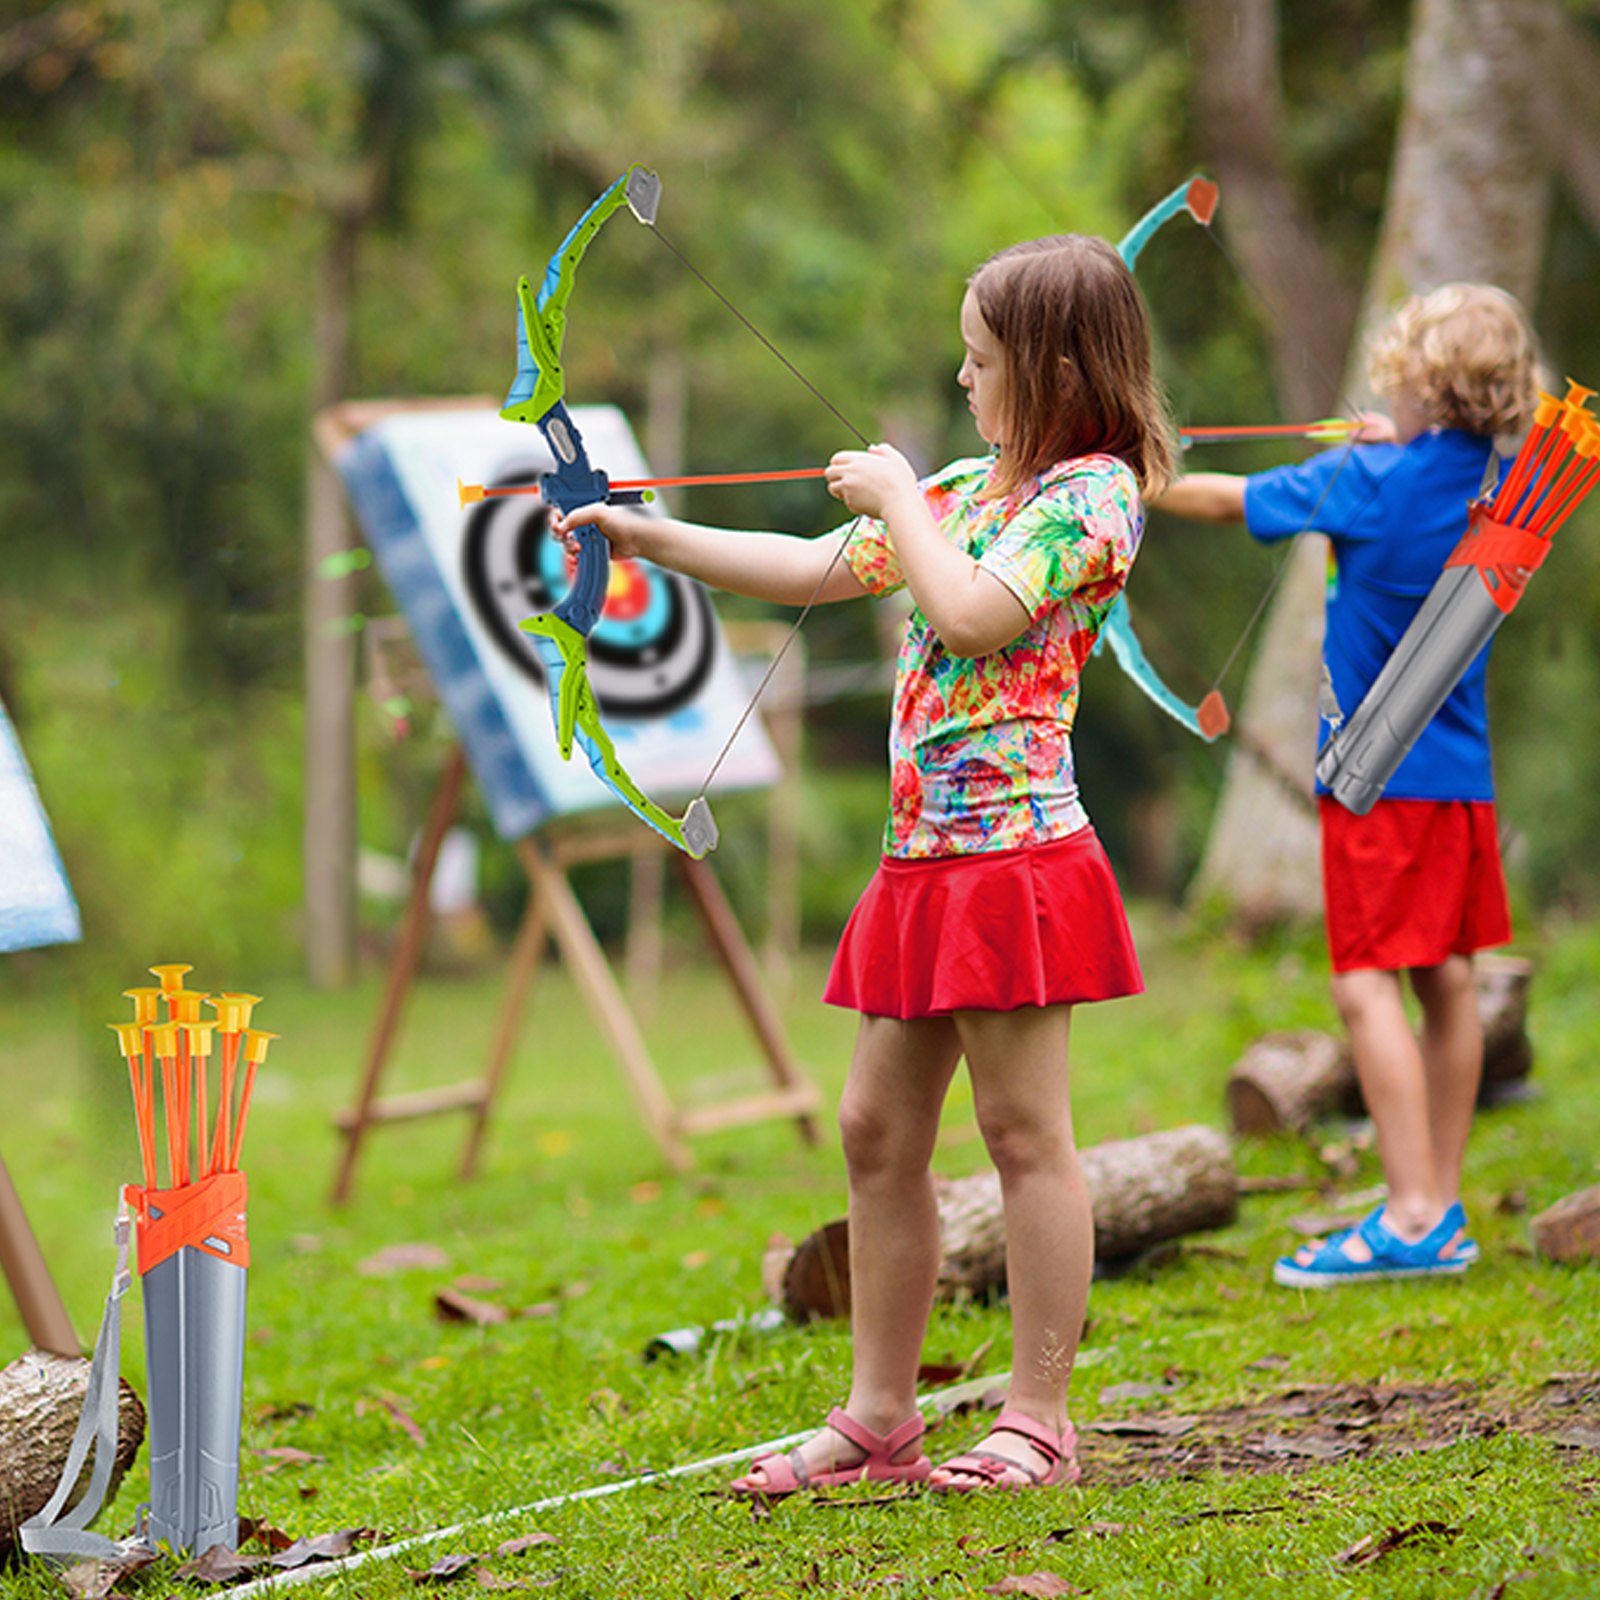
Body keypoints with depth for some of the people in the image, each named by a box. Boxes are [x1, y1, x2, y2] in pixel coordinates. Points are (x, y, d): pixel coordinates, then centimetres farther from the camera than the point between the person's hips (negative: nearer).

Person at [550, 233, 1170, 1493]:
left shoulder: (1094, 491, -7)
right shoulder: (970, 488, 18)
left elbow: (972, 613, -21)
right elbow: (814, 571, 21)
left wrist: (899, 500, -6)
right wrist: (647, 537, 17)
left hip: (1014, 856, -9)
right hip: (925, 859, 9)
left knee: (1026, 1131, -4)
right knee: (879, 1128, 9)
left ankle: (1039, 1422, 2)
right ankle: (879, 1416, 17)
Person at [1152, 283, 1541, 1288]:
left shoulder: (1368, 481, -12)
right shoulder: (1497, 484, 3)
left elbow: (1231, 500, -2)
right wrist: (1402, 444, 24)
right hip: (1462, 770, 7)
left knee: (1370, 982, -8)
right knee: (1447, 978, 9)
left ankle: (1413, 1218, -13)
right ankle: (1443, 1209, 15)